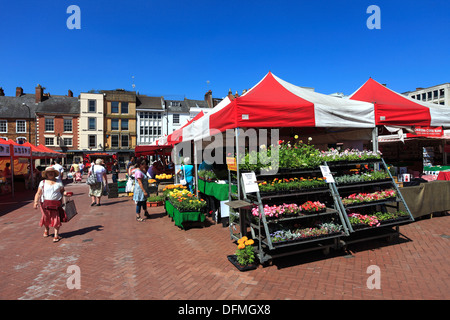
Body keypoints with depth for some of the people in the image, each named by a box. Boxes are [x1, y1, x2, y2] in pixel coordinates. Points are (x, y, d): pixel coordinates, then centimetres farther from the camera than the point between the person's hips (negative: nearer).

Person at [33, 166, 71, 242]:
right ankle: (47, 230, 42)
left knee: (56, 219, -4)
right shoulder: (42, 182, 5)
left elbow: (62, 191, 11)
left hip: (56, 204, -1)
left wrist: (66, 193, -10)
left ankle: (56, 235, 7)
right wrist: (36, 202, -9)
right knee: (46, 218, 11)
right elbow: (38, 193, 3)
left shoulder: (59, 182, 7)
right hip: (45, 204, 1)